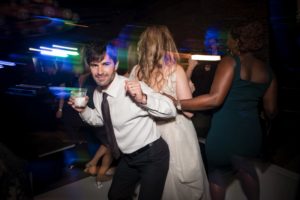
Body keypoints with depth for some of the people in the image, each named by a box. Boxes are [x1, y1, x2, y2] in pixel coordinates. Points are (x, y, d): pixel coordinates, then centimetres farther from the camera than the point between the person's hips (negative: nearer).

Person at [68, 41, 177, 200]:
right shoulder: (97, 93, -4)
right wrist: (83, 110, -6)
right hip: (127, 156, 7)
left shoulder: (132, 88, -26)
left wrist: (143, 99, -43)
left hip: (152, 156, -6)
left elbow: (171, 110, -26)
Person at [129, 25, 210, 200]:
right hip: (176, 133, -4)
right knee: (189, 184, 19)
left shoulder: (136, 71, -7)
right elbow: (189, 111, -15)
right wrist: (189, 88, 1)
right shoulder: (175, 70, -17)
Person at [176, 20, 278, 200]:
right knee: (245, 168, 33)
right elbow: (271, 110, 10)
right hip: (251, 133, 6)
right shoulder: (267, 70, 6)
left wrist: (177, 103, -21)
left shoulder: (230, 62, -11)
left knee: (218, 175, 18)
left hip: (224, 133, -5)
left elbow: (215, 99, -23)